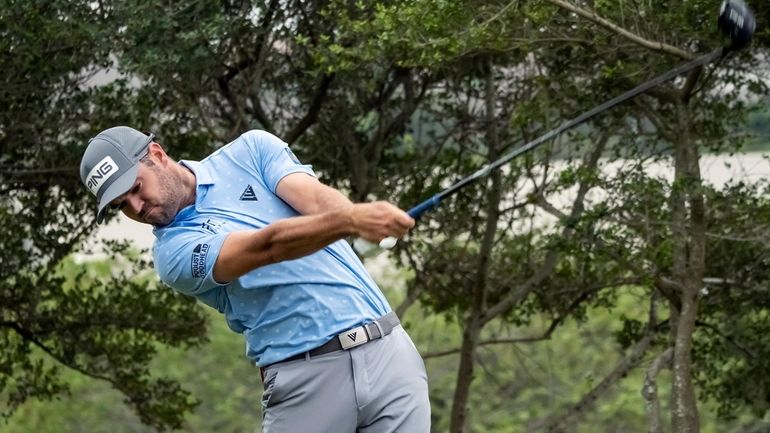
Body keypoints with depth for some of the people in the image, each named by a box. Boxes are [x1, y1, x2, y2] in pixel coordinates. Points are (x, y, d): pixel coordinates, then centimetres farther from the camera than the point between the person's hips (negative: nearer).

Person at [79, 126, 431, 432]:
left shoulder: (249, 150, 9)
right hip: (306, 379, -1)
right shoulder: (174, 251, -1)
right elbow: (267, 247, -18)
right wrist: (348, 223, -35)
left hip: (386, 349, 2)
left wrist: (355, 214, -33)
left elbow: (314, 198, -9)